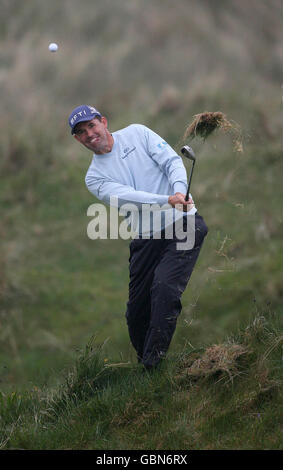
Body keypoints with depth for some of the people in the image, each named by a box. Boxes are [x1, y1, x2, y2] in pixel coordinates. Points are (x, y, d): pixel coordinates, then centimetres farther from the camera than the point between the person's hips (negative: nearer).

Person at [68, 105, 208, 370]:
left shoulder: (137, 133, 7)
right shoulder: (95, 177, 7)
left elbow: (172, 161, -1)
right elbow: (127, 196, -11)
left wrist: (180, 191, -22)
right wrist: (167, 200, -28)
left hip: (182, 222, -3)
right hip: (147, 238, 3)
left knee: (164, 287, -23)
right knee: (136, 312, -1)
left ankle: (153, 366, -22)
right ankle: (144, 362, 18)